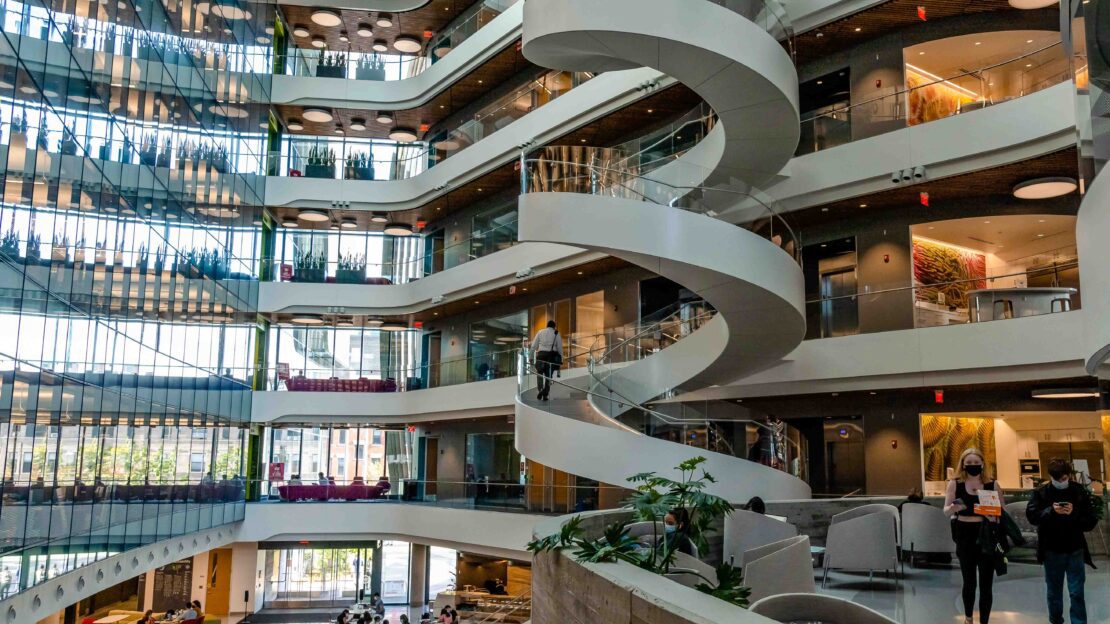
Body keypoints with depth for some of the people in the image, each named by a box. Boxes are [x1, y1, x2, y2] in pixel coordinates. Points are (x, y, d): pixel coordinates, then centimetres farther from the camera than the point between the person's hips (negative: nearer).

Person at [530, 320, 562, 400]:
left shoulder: (540, 332, 9)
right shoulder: (556, 334, 7)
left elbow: (534, 346, 5)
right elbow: (560, 347, 3)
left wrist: (531, 357, 9)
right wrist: (561, 359, 9)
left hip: (541, 354, 0)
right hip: (552, 355, 0)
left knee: (540, 374, 12)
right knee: (548, 376, 9)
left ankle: (541, 389, -13)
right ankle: (545, 394, 0)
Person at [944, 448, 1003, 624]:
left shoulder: (993, 485, 0)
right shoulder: (955, 484, -2)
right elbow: (945, 511, -6)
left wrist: (995, 517, -18)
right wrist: (953, 508, -29)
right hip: (965, 536, 0)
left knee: (986, 583, 1)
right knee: (969, 581, 12)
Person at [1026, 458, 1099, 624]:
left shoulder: (1080, 491, -4)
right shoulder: (1041, 492, -4)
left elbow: (1091, 521, -6)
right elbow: (1031, 516, -14)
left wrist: (1074, 513, -23)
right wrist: (1051, 510, -28)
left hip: (1075, 550, -1)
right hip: (1051, 550, 1)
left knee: (1077, 593, 1)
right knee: (1054, 592, 15)